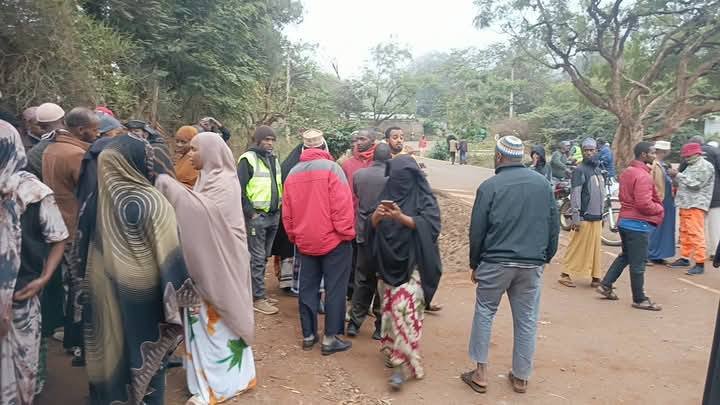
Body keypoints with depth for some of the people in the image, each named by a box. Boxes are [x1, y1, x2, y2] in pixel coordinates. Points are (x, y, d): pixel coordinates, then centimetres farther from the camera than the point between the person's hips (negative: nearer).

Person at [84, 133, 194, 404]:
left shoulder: (107, 195, -3)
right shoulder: (151, 201, -21)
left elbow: (101, 242, 7)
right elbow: (169, 252, -19)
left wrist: (111, 268, 18)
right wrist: (184, 290, -10)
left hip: (109, 279, 6)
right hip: (142, 283, -6)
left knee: (115, 339, 20)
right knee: (145, 343, 10)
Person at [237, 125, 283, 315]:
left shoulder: (273, 159, 14)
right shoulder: (248, 159, -10)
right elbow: (239, 189, -15)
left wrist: (279, 204, 13)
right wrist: (251, 212, -16)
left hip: (273, 215, 7)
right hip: (257, 216, -7)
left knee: (264, 257, 14)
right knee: (257, 258, -4)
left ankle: (259, 292, 24)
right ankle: (258, 298, 3)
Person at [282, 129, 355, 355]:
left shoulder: (293, 173, 6)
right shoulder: (331, 167, -11)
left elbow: (287, 213, 9)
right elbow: (342, 205, -17)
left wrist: (294, 236, 18)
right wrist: (346, 233, -9)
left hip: (305, 242, 6)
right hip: (333, 239, -5)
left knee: (308, 288, 13)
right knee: (335, 289, 3)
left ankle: (308, 335, 21)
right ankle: (331, 338, 7)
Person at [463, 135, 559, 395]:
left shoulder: (490, 186, -7)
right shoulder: (543, 184, 3)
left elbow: (477, 230, -5)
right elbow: (554, 225, 7)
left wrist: (474, 264, 6)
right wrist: (546, 257, 17)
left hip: (496, 263, -3)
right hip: (532, 264, 3)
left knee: (484, 313, 11)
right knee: (527, 320, 12)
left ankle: (480, 373, 13)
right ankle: (521, 377, 22)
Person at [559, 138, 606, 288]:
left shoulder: (597, 169, 14)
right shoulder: (580, 170, -10)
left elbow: (601, 194, 19)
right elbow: (575, 196, -15)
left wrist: (602, 214, 17)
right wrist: (576, 218, -19)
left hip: (597, 217, 7)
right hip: (584, 217, -7)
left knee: (595, 248, 11)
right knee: (577, 247, -3)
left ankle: (596, 277, 18)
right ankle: (566, 274, 5)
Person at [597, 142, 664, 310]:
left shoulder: (627, 172, 10)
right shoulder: (643, 176, -19)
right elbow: (644, 204, -24)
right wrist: (660, 209, -7)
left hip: (625, 220, 9)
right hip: (638, 223, -9)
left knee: (625, 256, 22)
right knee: (638, 263, 0)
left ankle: (606, 285, 23)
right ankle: (639, 299, 10)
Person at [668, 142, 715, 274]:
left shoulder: (705, 166, -8)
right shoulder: (691, 166, 20)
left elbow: (695, 184, -18)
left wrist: (678, 175, -14)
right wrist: (676, 177, 9)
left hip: (696, 205, -10)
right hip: (685, 204, 10)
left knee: (696, 234, -11)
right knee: (685, 233, 15)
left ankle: (700, 263, -10)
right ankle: (685, 258, 24)